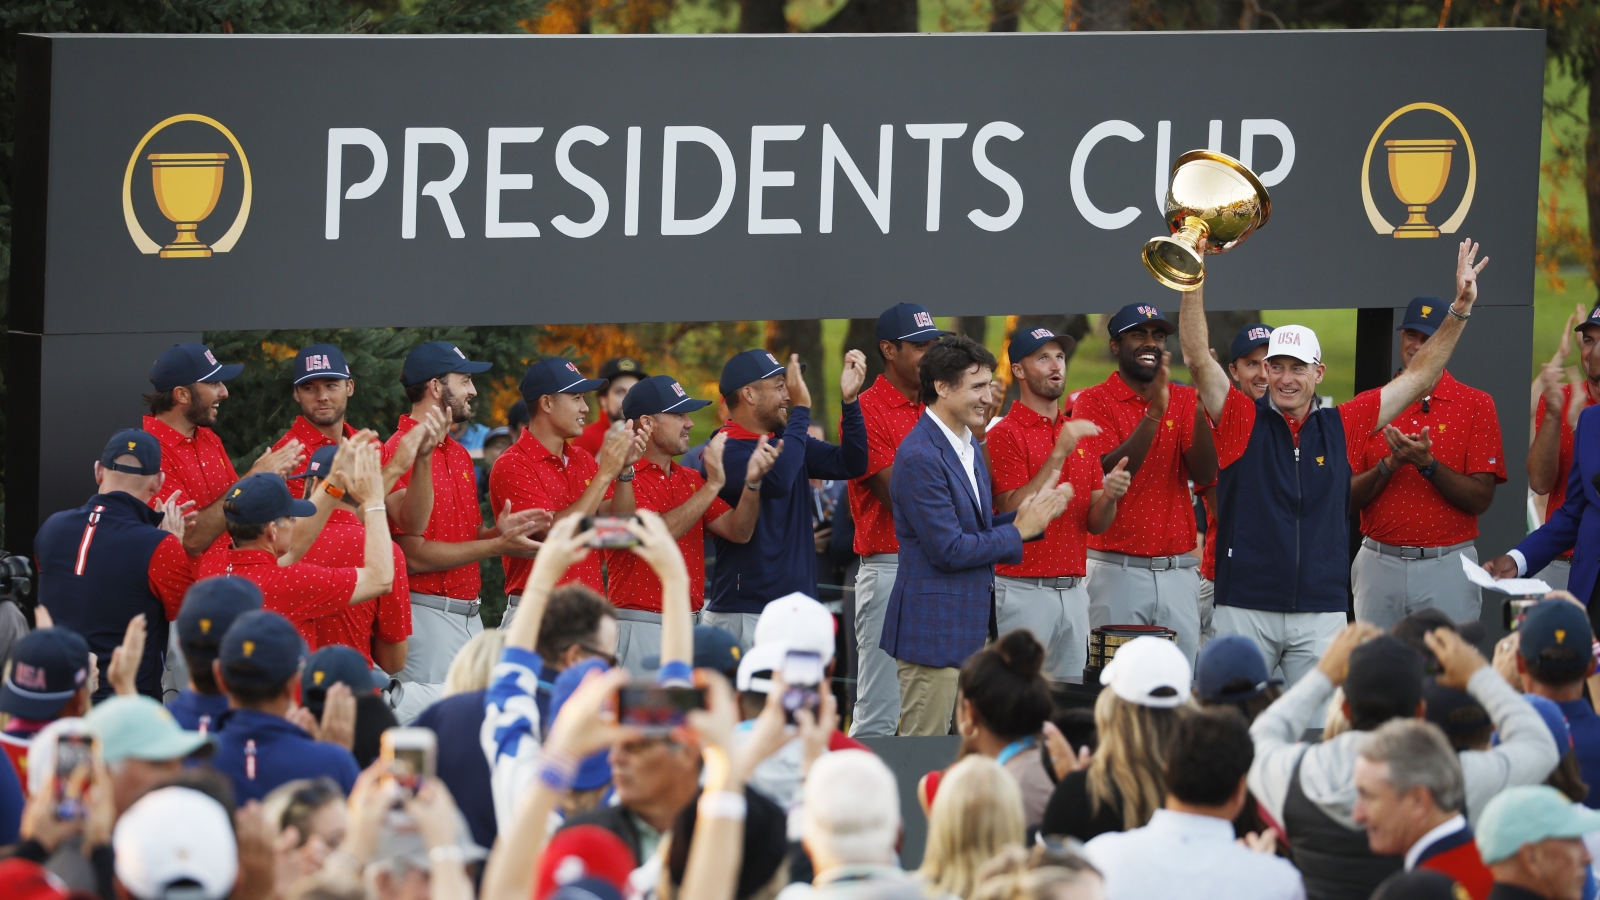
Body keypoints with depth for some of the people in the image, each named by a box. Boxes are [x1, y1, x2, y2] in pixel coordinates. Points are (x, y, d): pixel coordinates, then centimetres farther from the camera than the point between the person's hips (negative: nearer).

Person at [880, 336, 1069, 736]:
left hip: (969, 627, 10)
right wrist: (1019, 530, -11)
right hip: (932, 628, -10)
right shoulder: (919, 458, -19)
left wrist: (1030, 516, 1)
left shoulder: (969, 445, 12)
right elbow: (949, 550, -21)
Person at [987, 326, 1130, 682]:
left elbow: (1095, 523, 13)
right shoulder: (1005, 434, -6)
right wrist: (1059, 453, -19)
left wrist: (1110, 496, -10)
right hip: (1024, 593, -7)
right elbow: (1014, 513, -16)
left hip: (1073, 593, 7)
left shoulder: (1081, 433, 15)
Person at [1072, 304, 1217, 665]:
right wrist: (1155, 412, -23)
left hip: (1178, 569, 3)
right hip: (1118, 570, -3)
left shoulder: (1184, 400, 10)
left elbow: (1204, 474, -2)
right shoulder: (1094, 401, 0)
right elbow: (1109, 475, -14)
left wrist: (1201, 408, -17)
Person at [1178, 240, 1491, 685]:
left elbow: (1417, 379, 13)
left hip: (1321, 612, 1)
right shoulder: (1242, 421, 3)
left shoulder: (1341, 428, 9)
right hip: (1245, 609, -1)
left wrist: (1460, 311, 8)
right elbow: (1199, 356, -6)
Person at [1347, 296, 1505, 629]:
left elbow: (1481, 499, -5)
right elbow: (1345, 498, 3)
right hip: (1379, 566, 2)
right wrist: (1390, 464, -13)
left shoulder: (1476, 406, 2)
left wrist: (1427, 464, -18)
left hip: (1447, 567, -2)